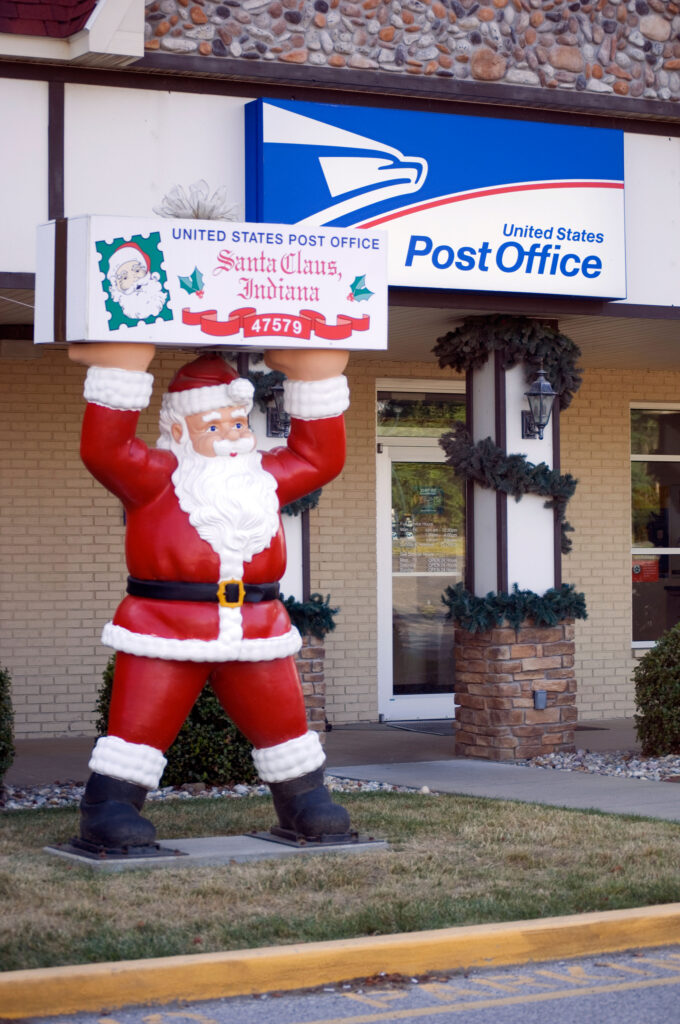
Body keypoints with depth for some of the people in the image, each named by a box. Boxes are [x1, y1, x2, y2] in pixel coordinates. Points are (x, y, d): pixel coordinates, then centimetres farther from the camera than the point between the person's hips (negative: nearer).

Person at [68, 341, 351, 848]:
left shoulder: (264, 478, 16)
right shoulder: (157, 477, 0)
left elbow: (321, 456, 18)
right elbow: (104, 450, -15)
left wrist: (317, 384, 13)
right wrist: (119, 372, -17)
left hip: (256, 632, 5)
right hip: (165, 631, -4)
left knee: (284, 721, 12)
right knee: (140, 725, -8)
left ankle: (305, 801, 26)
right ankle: (109, 806, 0)